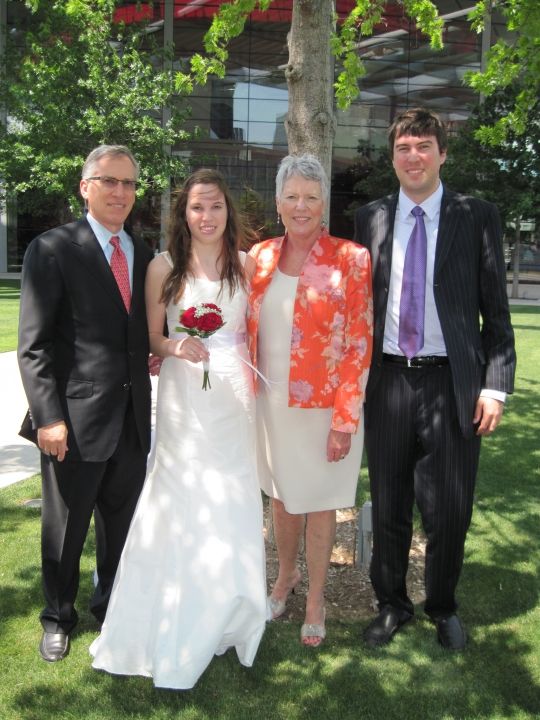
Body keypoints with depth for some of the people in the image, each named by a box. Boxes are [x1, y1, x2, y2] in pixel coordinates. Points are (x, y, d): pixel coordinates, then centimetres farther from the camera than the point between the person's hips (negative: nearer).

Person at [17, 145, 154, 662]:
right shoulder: (52, 249, -7)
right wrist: (48, 417, -16)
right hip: (76, 419, -5)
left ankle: (112, 607, 39)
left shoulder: (143, 254, 11)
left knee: (121, 524, 18)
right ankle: (58, 618, 34)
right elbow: (34, 344, -11)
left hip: (133, 419, 5)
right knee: (65, 528, 12)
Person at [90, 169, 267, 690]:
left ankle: (224, 618, 28)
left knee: (233, 506, 8)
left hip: (235, 397, 2)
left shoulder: (244, 264, 4)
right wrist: (176, 346, -17)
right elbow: (151, 337, 3)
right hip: (183, 398, -2)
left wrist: (256, 386, 2)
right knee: (184, 505, 3)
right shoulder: (164, 266, -2)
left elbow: (255, 330, 10)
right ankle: (176, 630, 21)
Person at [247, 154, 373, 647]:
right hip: (271, 403, 4)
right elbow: (248, 330, 11)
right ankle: (286, 575, 43)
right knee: (281, 497, 18)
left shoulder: (351, 260, -10)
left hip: (323, 407, -3)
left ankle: (315, 598, 31)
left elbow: (360, 345, -11)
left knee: (319, 505, 10)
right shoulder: (260, 257, 2)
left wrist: (344, 420, -14)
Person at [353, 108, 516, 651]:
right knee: (388, 508, 13)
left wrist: (495, 386, -7)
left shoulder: (477, 218, 2)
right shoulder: (370, 219, 8)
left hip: (452, 385, -1)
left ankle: (442, 607, 32)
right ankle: (391, 604, 33)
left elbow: (496, 312, 0)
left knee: (449, 511, 7)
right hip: (387, 382, 2)